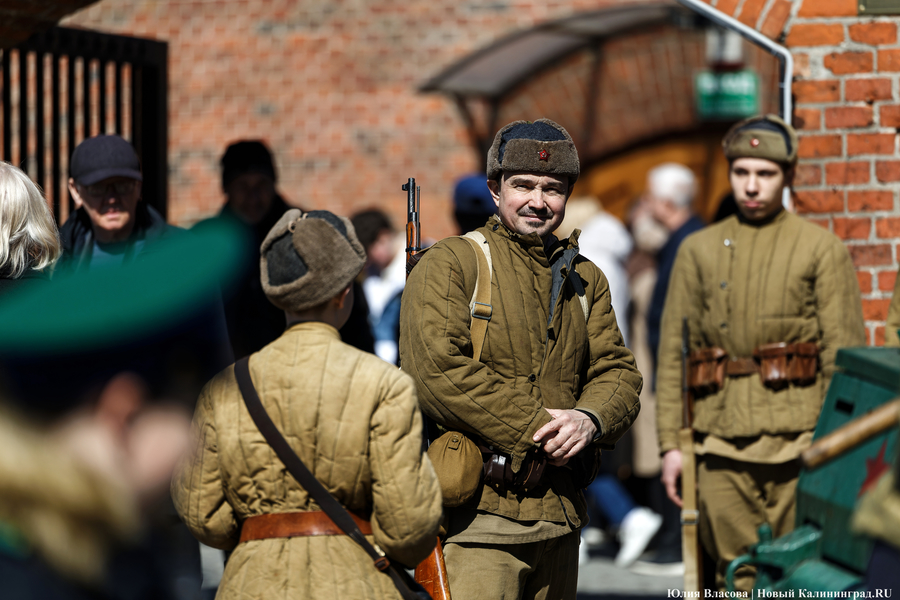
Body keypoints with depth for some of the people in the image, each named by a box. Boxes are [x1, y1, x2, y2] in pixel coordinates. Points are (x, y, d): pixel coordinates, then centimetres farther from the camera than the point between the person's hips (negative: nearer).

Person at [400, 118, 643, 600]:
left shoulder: (584, 280, 17)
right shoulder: (448, 265, -3)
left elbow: (617, 372, 11)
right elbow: (436, 372, -16)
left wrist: (590, 420, -13)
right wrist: (534, 427, -16)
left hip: (560, 520, 6)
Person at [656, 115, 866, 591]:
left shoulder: (822, 249, 4)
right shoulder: (699, 251, 13)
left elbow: (845, 354, 1)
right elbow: (673, 353, 12)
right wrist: (670, 444, 5)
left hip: (797, 440, -3)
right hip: (721, 440, 3)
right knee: (734, 575, 4)